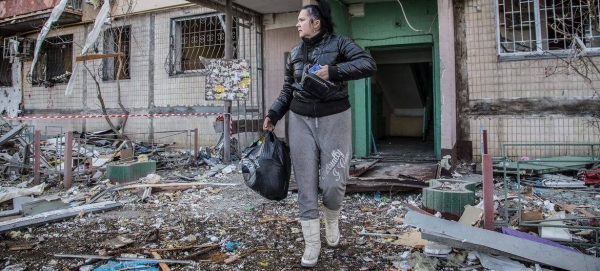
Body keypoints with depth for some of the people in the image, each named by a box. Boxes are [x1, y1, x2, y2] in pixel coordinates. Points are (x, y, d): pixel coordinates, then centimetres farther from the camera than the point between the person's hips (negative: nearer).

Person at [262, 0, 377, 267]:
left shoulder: (338, 43, 0)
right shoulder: (294, 53, 14)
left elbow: (369, 64, -13)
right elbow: (287, 91, 15)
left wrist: (334, 71, -22)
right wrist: (273, 114, 2)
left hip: (334, 118, -3)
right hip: (301, 120, 4)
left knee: (333, 181, -6)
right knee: (306, 184, 1)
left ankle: (331, 221, 29)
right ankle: (312, 244, 14)